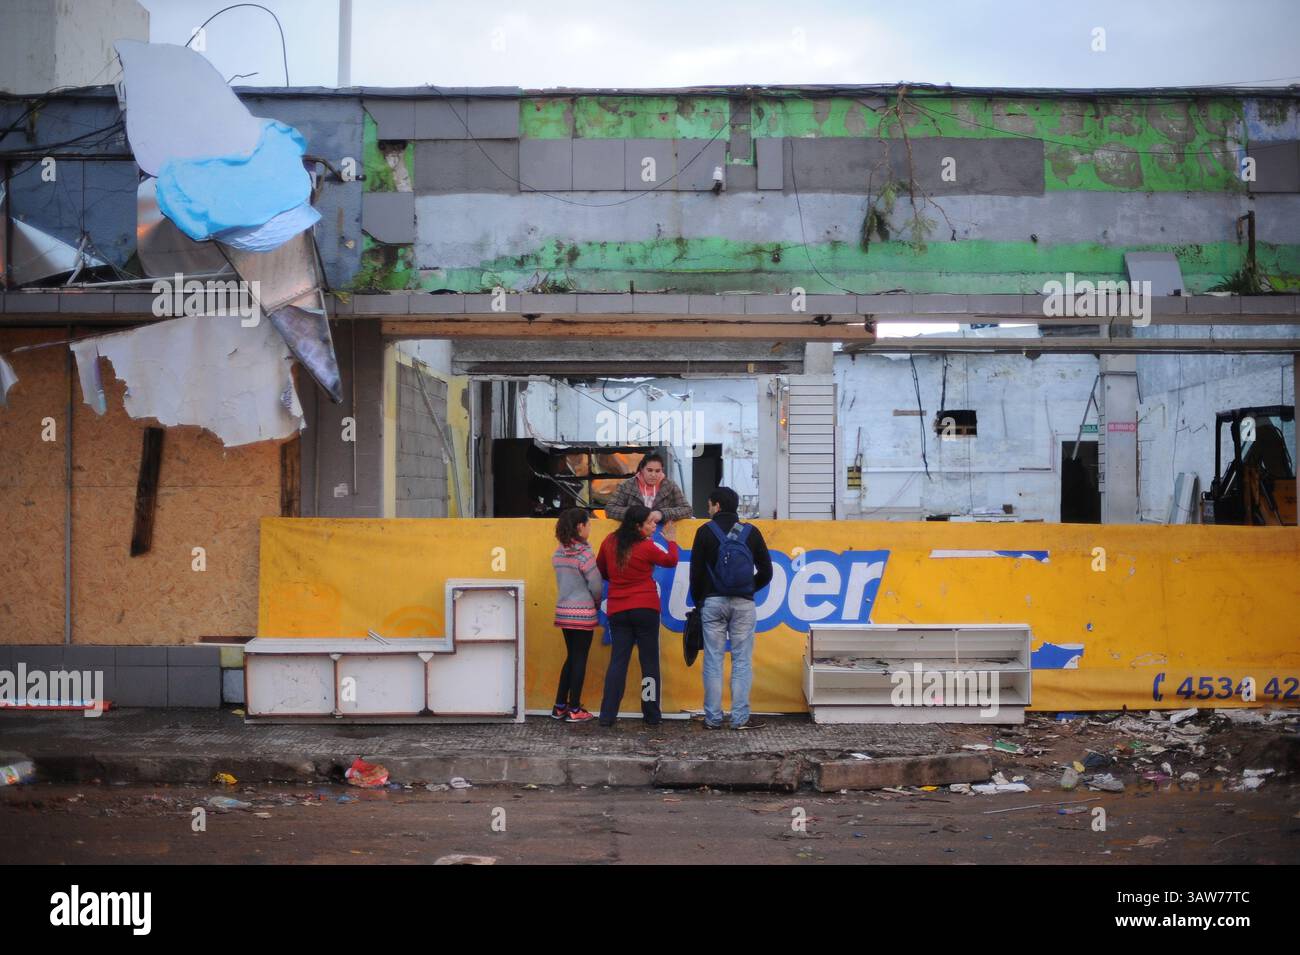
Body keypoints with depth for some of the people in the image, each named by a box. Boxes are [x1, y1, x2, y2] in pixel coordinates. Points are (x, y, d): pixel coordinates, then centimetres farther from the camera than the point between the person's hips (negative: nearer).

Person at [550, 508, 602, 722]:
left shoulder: (558, 554, 6)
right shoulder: (584, 553, -15)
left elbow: (563, 581, 10)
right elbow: (596, 584, -13)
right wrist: (596, 603, 7)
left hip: (563, 611, 7)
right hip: (583, 612, -7)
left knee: (571, 657, 16)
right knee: (580, 659, 2)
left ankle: (560, 707, 17)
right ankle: (574, 710, 5)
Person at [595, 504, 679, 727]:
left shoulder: (610, 542, 1)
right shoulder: (647, 547, -10)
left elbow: (601, 571, 13)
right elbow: (671, 560, 6)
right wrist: (672, 541, 24)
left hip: (617, 610, 4)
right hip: (645, 608, -4)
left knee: (617, 661, 4)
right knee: (649, 662, 6)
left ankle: (607, 715, -2)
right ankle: (652, 715, 9)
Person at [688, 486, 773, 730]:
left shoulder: (705, 532, -2)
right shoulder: (751, 532, 4)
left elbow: (696, 572, -1)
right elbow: (766, 572, 6)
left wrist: (698, 601, 13)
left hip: (713, 602, -1)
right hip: (743, 604, 1)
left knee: (713, 660, 3)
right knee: (742, 661, 3)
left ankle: (713, 718, 4)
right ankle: (741, 718, 1)